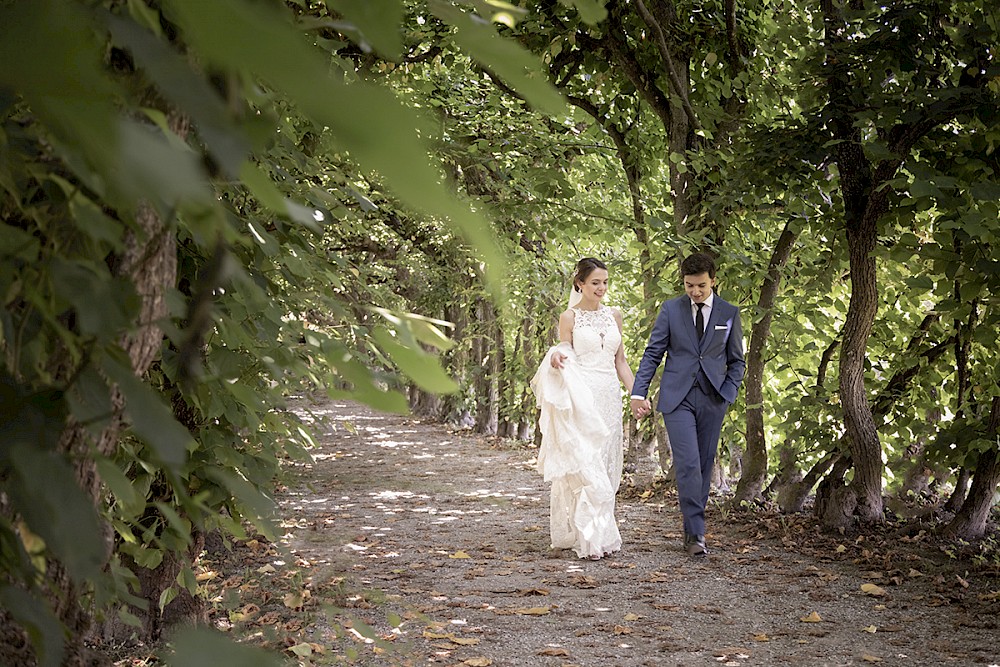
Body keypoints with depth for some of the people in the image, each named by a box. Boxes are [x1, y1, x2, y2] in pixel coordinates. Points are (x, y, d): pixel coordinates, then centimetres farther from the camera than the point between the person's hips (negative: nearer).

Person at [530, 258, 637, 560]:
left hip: (610, 398, 5)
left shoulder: (614, 315, 12)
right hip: (580, 398, -5)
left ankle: (603, 535, 17)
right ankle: (590, 538, -9)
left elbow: (620, 360, 16)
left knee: (605, 466, 8)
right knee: (585, 467, -10)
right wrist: (557, 360, -20)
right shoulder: (569, 317, -1)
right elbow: (564, 356, 3)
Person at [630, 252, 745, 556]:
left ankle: (692, 530, 18)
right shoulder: (670, 309, 3)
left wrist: (727, 395, -2)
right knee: (688, 464, -13)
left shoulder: (730, 313, 6)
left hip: (712, 400, 2)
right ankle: (696, 533, -10)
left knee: (704, 466, 6)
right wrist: (638, 392, -7)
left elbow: (737, 361, 12)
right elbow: (652, 354, 3)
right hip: (677, 397, -2)